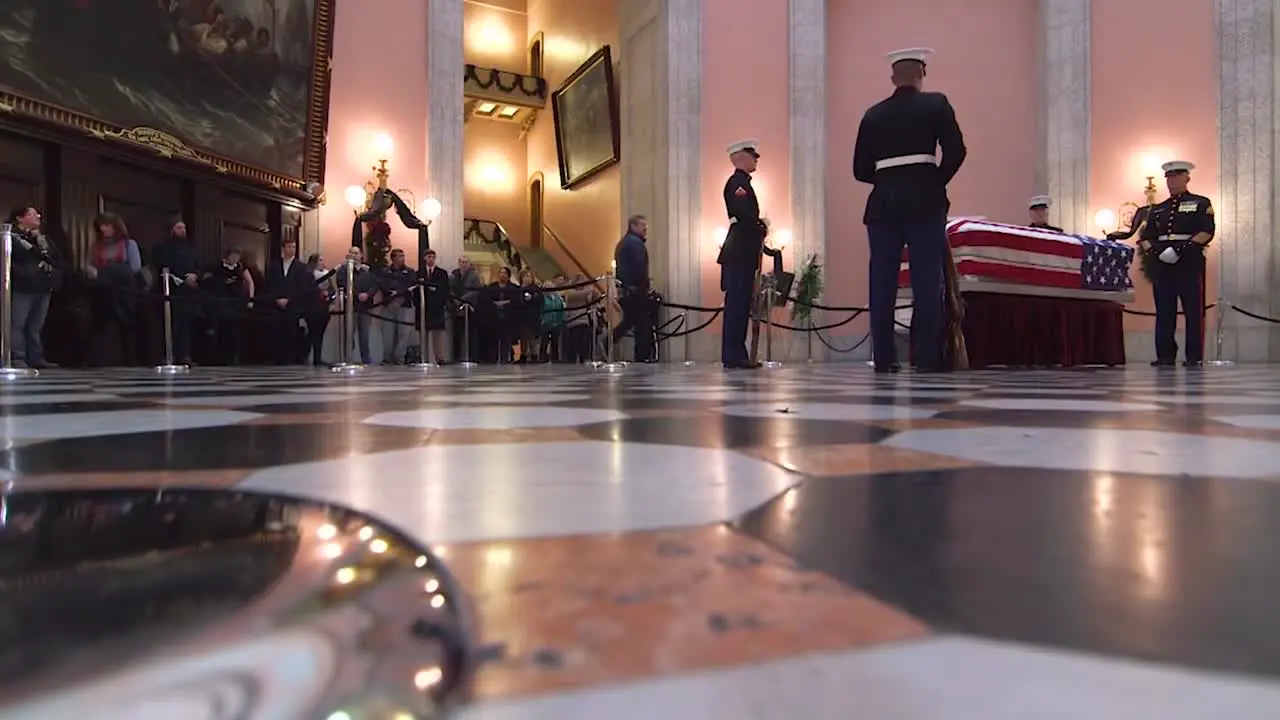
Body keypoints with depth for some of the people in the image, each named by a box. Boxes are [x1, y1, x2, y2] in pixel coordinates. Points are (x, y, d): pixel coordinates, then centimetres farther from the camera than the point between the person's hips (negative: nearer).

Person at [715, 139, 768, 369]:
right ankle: (734, 355, -8)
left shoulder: (741, 181, 23)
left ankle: (735, 354, 13)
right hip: (740, 252, -10)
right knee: (738, 303, -10)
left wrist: (760, 229, 6)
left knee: (739, 303, 9)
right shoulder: (738, 182, -9)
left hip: (742, 252, 10)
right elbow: (745, 216, -20)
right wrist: (762, 229, -6)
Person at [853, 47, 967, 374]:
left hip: (882, 202, 2)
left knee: (882, 281, 2)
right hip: (924, 201, -2)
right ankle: (928, 357, -3)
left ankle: (884, 358, 1)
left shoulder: (873, 114, 10)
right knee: (926, 279, -2)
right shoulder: (936, 104, 4)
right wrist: (938, 182, 11)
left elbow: (860, 169, 7)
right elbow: (955, 151, -5)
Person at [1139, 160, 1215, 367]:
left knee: (1194, 311, -3)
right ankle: (1165, 356, 6)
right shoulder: (1158, 209, 21)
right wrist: (1156, 250, -8)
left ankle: (1194, 357, 0)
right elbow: (1145, 237, 13)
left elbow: (1207, 231, -4)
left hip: (1190, 264, -3)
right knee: (1164, 312, 2)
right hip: (1162, 265, 4)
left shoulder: (1200, 203, 9)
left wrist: (1183, 248, -17)